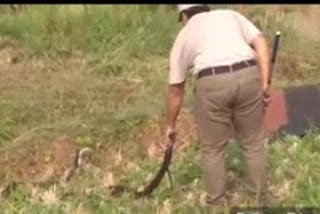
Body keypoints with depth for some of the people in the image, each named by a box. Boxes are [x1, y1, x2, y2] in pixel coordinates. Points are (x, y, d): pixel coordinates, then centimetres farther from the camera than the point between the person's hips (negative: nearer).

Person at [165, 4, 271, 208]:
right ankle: (260, 197, 28)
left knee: (212, 149, 15)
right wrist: (264, 83, 5)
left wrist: (171, 125, 36)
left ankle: (217, 202, 24)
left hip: (212, 84, -2)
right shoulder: (231, 15, 26)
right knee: (254, 143, 17)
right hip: (248, 76, 2)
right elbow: (260, 42, 9)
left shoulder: (184, 36, 23)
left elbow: (176, 90, 26)